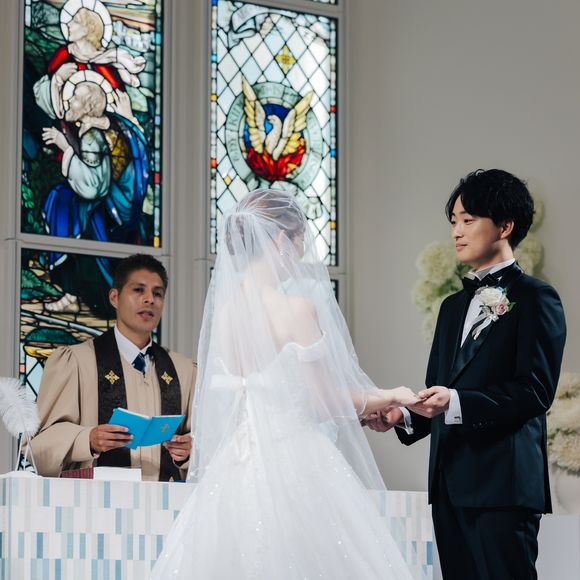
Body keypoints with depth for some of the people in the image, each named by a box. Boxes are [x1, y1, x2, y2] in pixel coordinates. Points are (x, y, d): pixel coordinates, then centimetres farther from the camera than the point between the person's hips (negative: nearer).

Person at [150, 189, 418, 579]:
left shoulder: (224, 307, 6)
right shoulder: (296, 306, -13)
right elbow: (325, 400, -10)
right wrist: (386, 399, 8)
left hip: (237, 468, 6)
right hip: (293, 467, -6)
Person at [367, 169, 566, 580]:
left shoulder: (535, 298, -3)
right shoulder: (454, 306, 22)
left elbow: (535, 390, -13)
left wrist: (456, 403, -23)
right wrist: (405, 416, 1)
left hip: (503, 484, -7)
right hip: (450, 484, 7)